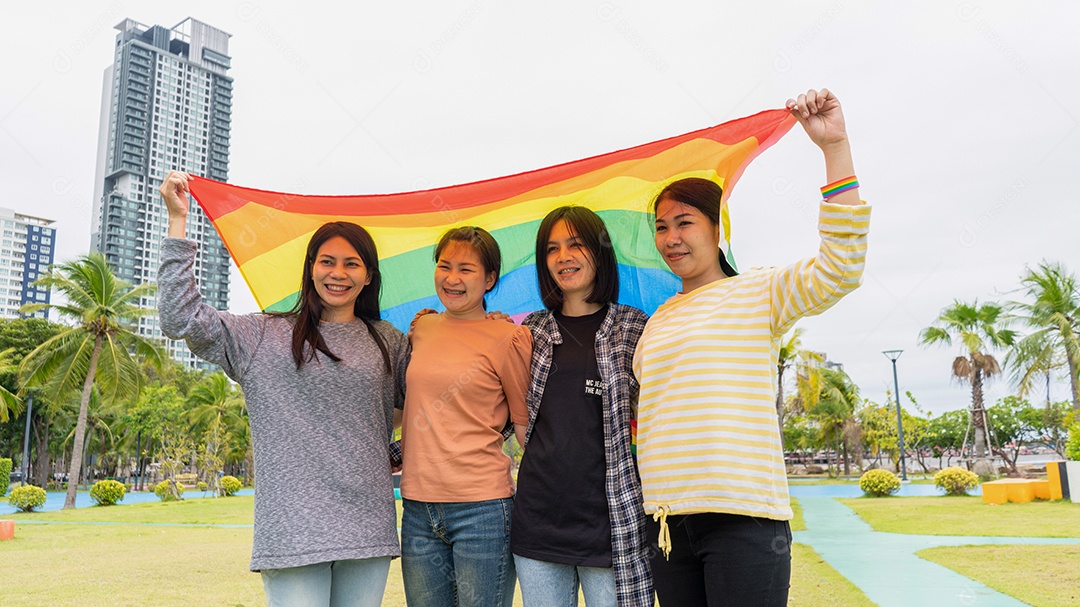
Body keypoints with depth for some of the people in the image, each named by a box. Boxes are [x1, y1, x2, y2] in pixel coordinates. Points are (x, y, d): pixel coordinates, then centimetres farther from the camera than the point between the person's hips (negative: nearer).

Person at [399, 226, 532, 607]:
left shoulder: (508, 338, -5)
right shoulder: (422, 329, 10)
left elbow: (525, 425, 0)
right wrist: (397, 451, 19)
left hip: (481, 508, -5)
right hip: (417, 509, 5)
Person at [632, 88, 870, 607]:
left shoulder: (758, 293, 0)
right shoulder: (657, 322, 17)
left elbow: (838, 269, -17)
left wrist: (834, 147, -21)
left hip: (742, 516, -5)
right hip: (666, 519, 6)